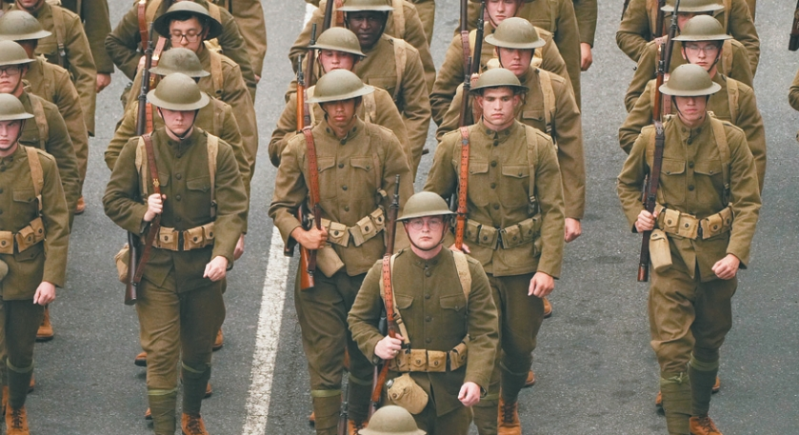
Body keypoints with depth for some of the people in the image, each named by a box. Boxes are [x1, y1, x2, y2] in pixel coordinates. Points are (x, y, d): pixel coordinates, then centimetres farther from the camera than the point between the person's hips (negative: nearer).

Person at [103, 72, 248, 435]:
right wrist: (142, 214, -18)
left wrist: (222, 255, -27)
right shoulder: (137, 150, -3)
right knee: (161, 352, -6)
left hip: (204, 266, 1)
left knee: (199, 349, 17)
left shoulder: (217, 152, -5)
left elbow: (233, 208, -12)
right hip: (157, 268, -1)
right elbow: (113, 200, 3)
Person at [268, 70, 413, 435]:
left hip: (369, 263, 1)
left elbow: (404, 206, 2)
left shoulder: (383, 144, 0)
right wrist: (300, 234, -15)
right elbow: (281, 206, 6)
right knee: (324, 354, -3)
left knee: (365, 352, 14)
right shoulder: (301, 147, 0)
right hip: (321, 263, -1)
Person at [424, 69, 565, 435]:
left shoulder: (539, 146, -4)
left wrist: (548, 268, -12)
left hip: (524, 264, 1)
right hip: (475, 261, -1)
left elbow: (554, 211, -4)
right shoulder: (455, 145, -2)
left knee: (520, 346, 13)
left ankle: (509, 405, 42)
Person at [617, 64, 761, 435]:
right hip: (671, 253, -1)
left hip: (717, 253, 1)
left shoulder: (731, 139, -6)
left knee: (710, 342, 17)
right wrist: (635, 214, -4)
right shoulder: (652, 139, -3)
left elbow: (748, 202, -9)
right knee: (673, 348, -10)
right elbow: (627, 183, 17)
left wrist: (736, 254, -22)